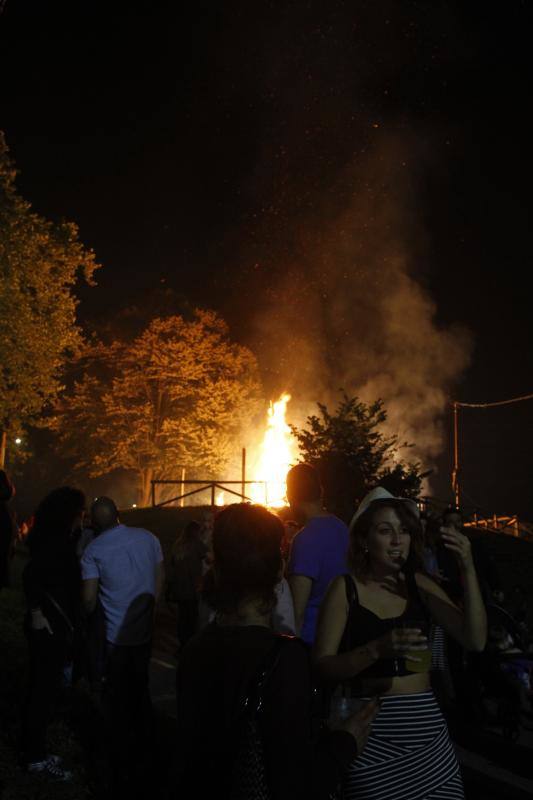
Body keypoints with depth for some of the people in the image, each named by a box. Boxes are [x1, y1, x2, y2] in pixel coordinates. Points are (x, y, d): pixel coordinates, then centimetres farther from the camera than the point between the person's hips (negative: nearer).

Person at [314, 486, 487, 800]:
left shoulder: (419, 585, 6)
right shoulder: (345, 588, -5)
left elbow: (475, 641, -3)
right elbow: (322, 666, -10)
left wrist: (468, 571, -12)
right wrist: (377, 649, -25)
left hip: (427, 728, 3)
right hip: (372, 731, -3)